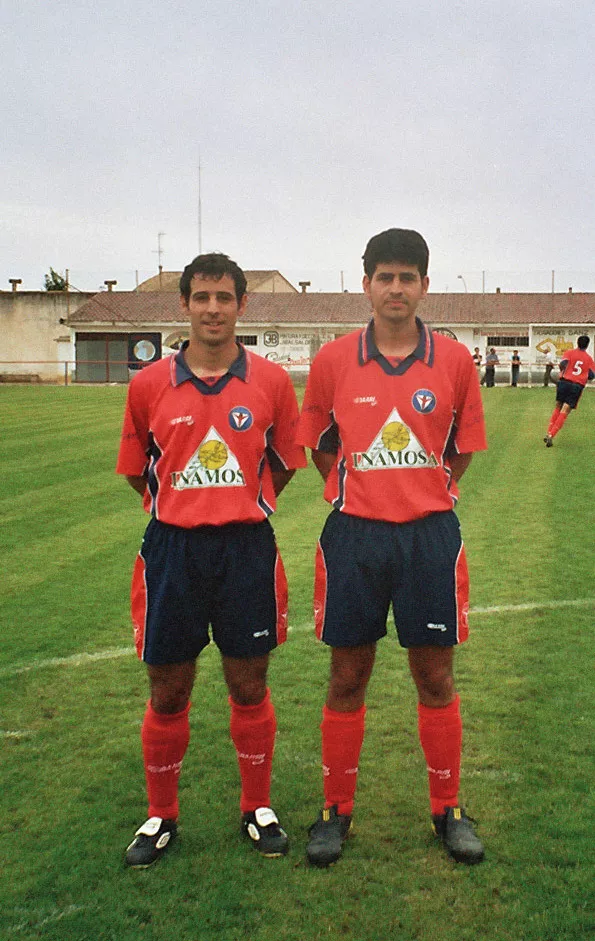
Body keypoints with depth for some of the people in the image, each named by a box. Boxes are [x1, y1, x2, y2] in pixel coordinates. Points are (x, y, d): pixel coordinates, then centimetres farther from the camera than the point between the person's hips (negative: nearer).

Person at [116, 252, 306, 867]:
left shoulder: (271, 381, -1)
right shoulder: (149, 385, 0)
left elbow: (284, 463, 10)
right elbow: (136, 471, 11)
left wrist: (242, 507, 9)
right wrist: (183, 508, 10)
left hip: (247, 550, 0)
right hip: (172, 549, 1)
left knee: (249, 689, 11)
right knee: (167, 695, 10)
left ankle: (258, 808, 31)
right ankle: (160, 816, 30)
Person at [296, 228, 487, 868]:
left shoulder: (454, 360, 0)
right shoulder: (333, 361, 0)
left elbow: (462, 451, 9)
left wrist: (421, 495, 9)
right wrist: (359, 492, 7)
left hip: (431, 534, 0)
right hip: (353, 534, 0)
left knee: (435, 678, 9)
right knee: (347, 680, 9)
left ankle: (447, 809, 27)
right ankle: (336, 809, 25)